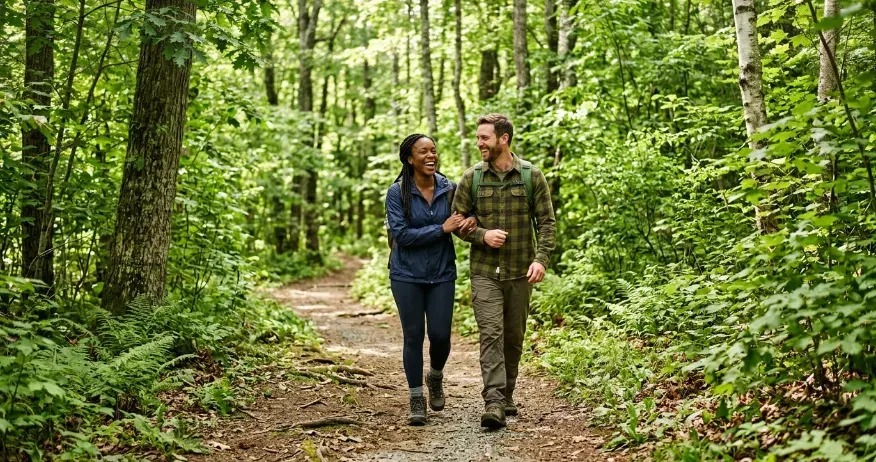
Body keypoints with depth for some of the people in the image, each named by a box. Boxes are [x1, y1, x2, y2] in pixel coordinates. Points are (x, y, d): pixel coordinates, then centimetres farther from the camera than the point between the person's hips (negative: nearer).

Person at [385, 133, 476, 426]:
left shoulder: (449, 189, 0)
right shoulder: (397, 193, -9)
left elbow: (464, 216, 14)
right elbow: (400, 234, -16)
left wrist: (469, 223, -11)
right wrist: (442, 229, -19)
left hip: (442, 274, 2)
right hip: (407, 275, -2)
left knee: (440, 335, 0)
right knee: (414, 336, 2)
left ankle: (435, 377, 33)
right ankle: (417, 400, 16)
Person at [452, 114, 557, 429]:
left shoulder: (532, 176, -1)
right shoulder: (472, 178, 1)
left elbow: (547, 222, -1)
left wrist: (542, 258, -14)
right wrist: (482, 235, -14)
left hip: (520, 272, 1)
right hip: (485, 272, -1)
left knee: (514, 337, 12)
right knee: (491, 334, -13)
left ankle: (506, 396, 28)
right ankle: (493, 404, -18)